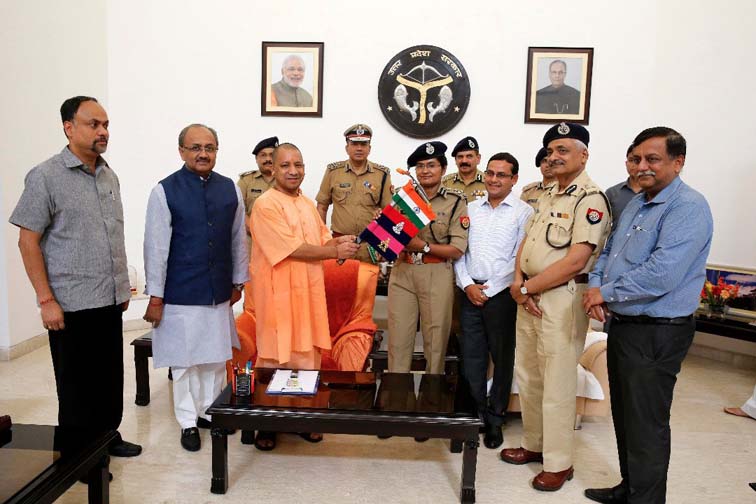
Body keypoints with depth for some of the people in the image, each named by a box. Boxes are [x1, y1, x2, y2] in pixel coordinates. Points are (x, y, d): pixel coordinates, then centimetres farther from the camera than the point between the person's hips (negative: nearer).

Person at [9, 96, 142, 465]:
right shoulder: (45, 177, -8)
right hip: (71, 305, -6)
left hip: (110, 300, 6)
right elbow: (28, 241, -9)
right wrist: (46, 299, -13)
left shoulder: (109, 176, 10)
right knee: (77, 383, 7)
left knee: (110, 377, 15)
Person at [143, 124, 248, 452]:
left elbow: (238, 239, 9)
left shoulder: (230, 189, 3)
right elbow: (156, 247, -8)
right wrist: (155, 296, -8)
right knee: (184, 361, 9)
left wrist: (238, 281, 11)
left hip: (219, 292, 4)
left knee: (216, 357, 15)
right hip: (181, 294, -3)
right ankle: (188, 422, 25)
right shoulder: (165, 191, -8)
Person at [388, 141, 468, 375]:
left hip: (437, 276, -3)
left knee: (436, 338, 8)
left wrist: (422, 246, -16)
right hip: (402, 273, 3)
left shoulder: (455, 202, -2)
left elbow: (457, 249, -7)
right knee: (398, 337, 7)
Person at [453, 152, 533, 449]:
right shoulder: (471, 209, 11)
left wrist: (489, 290, -10)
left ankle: (495, 420, 21)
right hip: (470, 293, 4)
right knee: (471, 358, 8)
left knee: (502, 359, 7)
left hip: (502, 295, -3)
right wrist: (467, 284, -4)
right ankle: (474, 415, 22)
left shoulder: (523, 213, -2)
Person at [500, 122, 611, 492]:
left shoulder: (590, 199, -12)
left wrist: (525, 288, -13)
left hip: (562, 298, -8)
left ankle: (558, 463, 16)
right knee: (527, 376, 16)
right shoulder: (548, 195, 16)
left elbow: (575, 261, -20)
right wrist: (519, 283, -4)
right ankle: (534, 445, 32)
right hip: (529, 296, 9)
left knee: (557, 384, 1)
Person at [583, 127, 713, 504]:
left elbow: (662, 274, -28)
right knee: (624, 415, 20)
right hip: (622, 325, 9)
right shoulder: (635, 204, 12)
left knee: (646, 425, 3)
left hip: (657, 334, -9)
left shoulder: (688, 207, -17)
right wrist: (596, 286, -4)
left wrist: (607, 293, -16)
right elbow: (609, 252, 16)